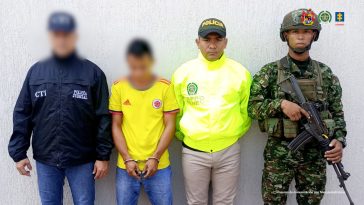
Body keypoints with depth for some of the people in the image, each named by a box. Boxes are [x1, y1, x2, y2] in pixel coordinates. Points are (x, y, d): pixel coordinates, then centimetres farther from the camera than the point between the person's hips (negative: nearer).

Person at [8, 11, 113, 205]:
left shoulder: (93, 72, -4)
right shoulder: (36, 71, 3)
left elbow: (103, 118, -4)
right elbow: (22, 115, 5)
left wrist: (103, 155, -6)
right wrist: (19, 152, 2)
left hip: (82, 159, -2)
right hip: (45, 158, 3)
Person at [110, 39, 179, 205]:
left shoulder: (165, 87, -4)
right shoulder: (118, 87, -2)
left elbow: (170, 126, -3)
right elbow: (116, 126, 1)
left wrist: (155, 158, -9)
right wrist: (127, 159, -7)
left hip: (159, 166, -1)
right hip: (126, 166, 1)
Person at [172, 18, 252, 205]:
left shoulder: (240, 73, -3)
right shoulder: (183, 72, -3)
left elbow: (246, 111, 7)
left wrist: (234, 135, 9)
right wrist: (184, 137, 8)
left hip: (228, 151, 0)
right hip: (193, 152, 0)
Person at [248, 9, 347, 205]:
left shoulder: (326, 73, 4)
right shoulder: (270, 72, -3)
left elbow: (337, 113, 7)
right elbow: (251, 106, -6)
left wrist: (339, 140, -10)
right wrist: (281, 104, -20)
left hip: (315, 154, 2)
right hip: (278, 153, -2)